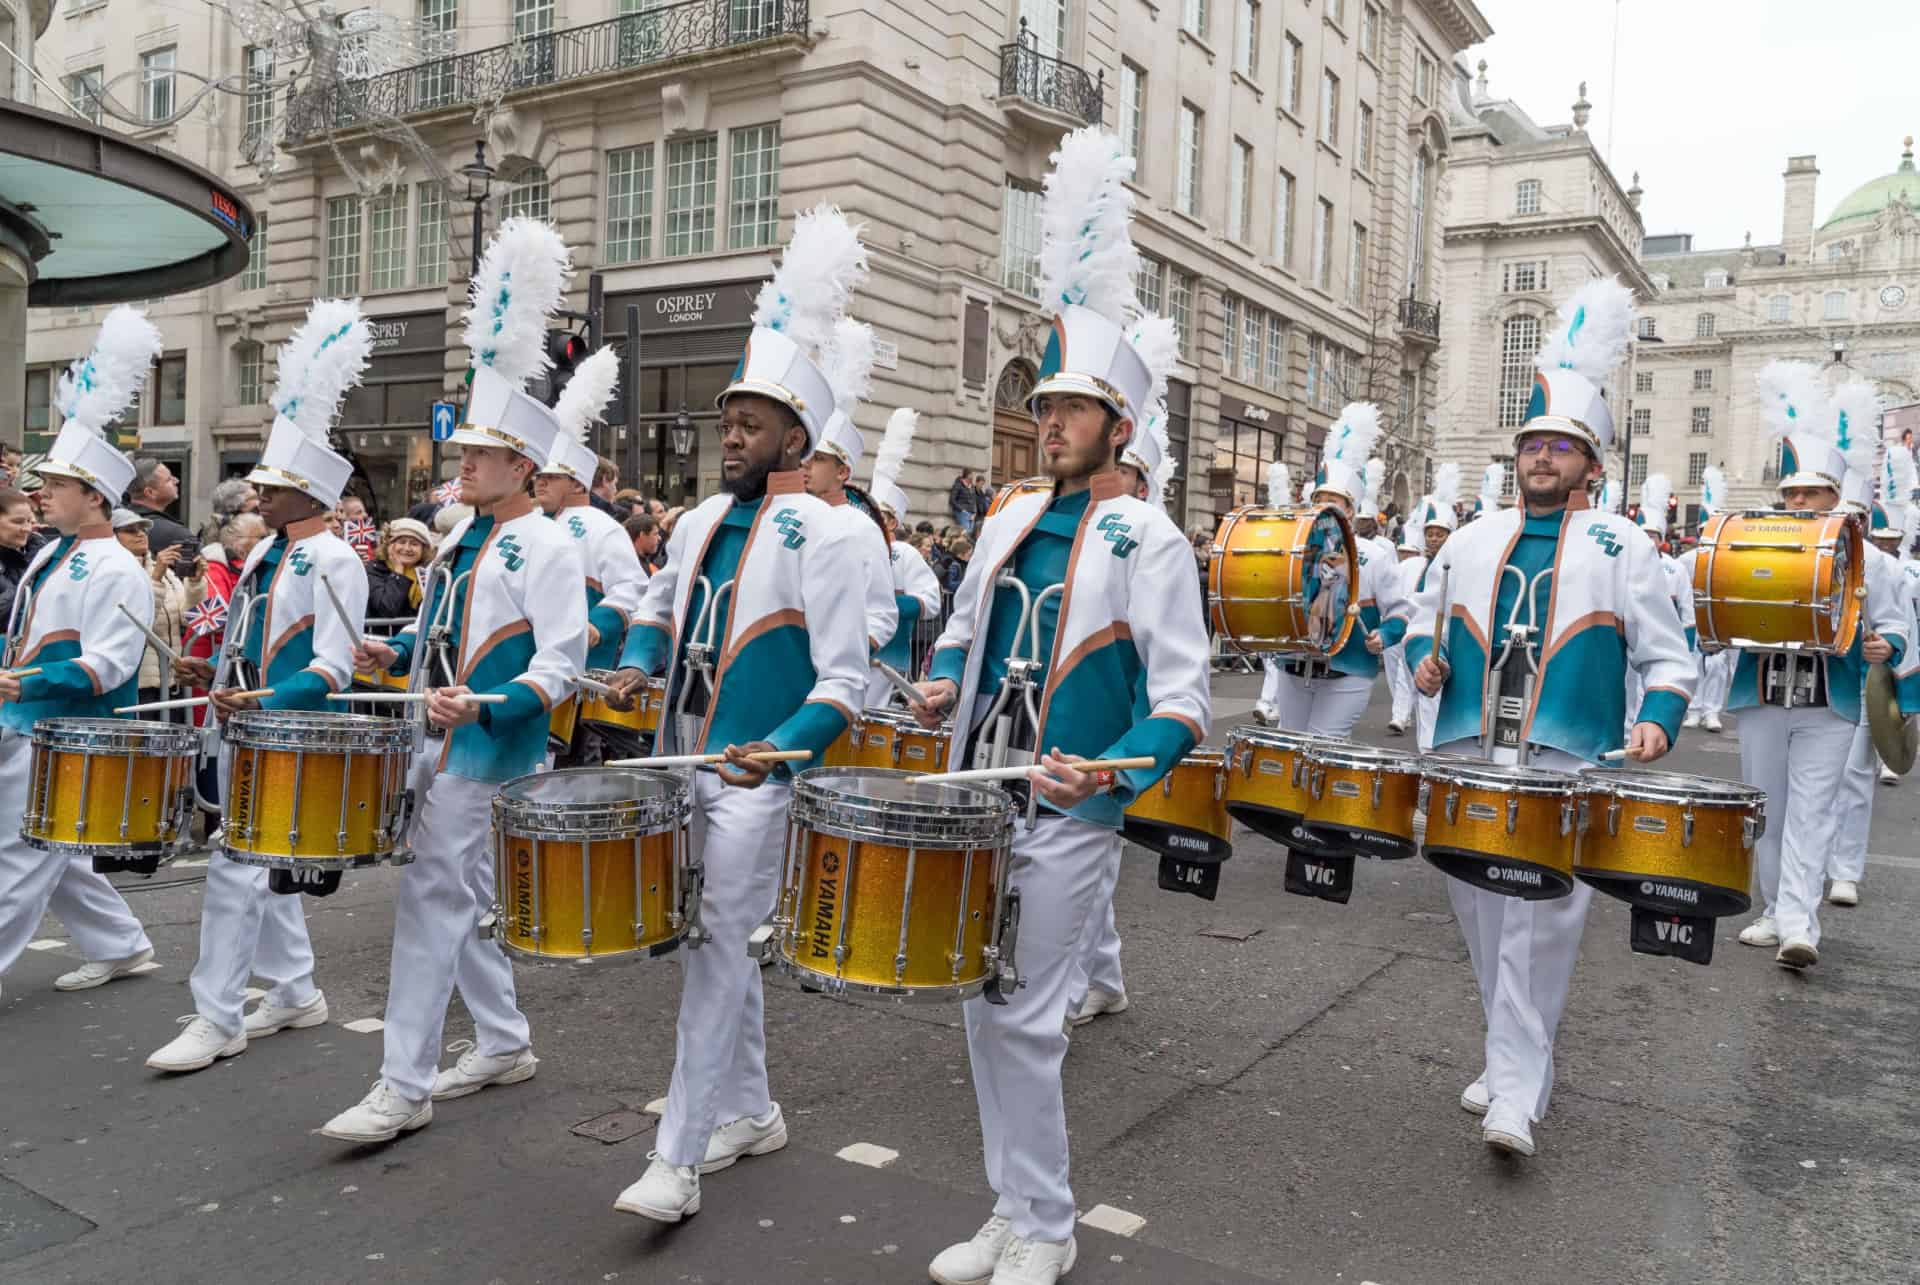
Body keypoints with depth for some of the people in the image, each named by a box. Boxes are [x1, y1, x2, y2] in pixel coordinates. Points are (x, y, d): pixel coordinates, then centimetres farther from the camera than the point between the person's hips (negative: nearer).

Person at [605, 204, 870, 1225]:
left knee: (714, 949, -6)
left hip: (754, 778, -7)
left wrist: (780, 747, -28)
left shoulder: (822, 535, -12)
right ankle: (751, 1112, 32)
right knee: (721, 945, 16)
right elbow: (656, 608, 26)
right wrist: (637, 664, 6)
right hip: (684, 765, 7)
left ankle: (677, 1159, 3)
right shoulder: (699, 522, 9)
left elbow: (844, 680, -14)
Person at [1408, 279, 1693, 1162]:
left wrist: (1658, 720, -11)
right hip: (1467, 763, 4)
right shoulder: (1470, 541, 13)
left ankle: (1517, 1095, 0)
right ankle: (1515, 1058, 29)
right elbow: (1423, 617, 25)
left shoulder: (1620, 548, 5)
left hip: (1566, 771, -3)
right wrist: (1422, 657, 3)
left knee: (1540, 928, -8)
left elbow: (1669, 658, 7)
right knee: (1482, 921, 10)